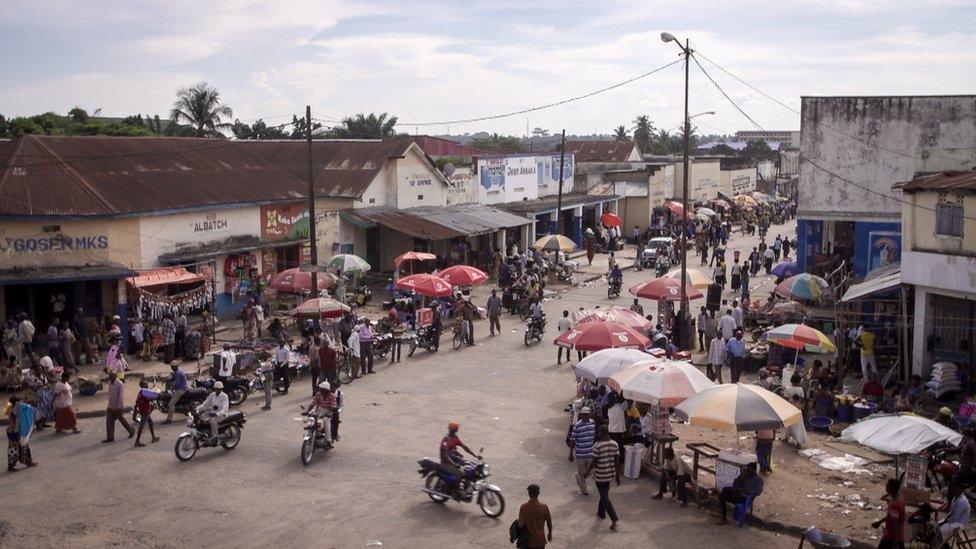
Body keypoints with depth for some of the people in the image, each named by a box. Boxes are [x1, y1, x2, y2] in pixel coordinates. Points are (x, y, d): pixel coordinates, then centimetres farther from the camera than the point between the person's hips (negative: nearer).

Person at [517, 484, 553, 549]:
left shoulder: (524, 507, -18)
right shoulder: (544, 507, -15)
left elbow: (521, 524, -19)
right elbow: (549, 522, -3)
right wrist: (550, 534, 13)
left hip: (529, 539, 0)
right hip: (540, 539, 0)